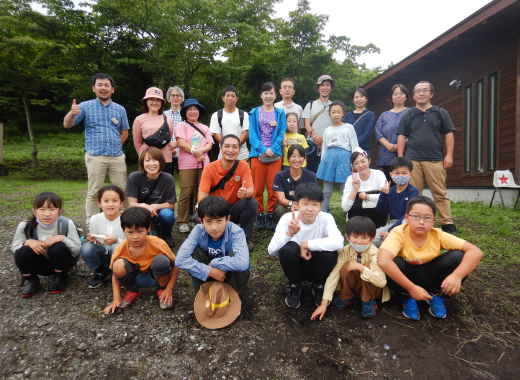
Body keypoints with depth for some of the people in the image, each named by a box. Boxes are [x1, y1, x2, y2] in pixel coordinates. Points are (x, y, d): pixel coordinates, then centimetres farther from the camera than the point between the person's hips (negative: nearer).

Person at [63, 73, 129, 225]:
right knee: (93, 193, 1)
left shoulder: (120, 109, 12)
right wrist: (72, 113, -21)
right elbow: (67, 124, -1)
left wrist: (115, 145, 7)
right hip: (95, 157, -3)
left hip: (117, 156, 3)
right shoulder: (85, 106, 5)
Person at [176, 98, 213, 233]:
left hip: (203, 163, 4)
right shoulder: (182, 126, 8)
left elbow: (209, 145, 9)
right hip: (187, 164, -4)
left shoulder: (204, 128, 21)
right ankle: (183, 221, 0)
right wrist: (195, 152, -10)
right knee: (186, 192, -7)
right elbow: (181, 143, -6)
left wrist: (200, 150, -10)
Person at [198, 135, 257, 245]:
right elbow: (201, 197, -16)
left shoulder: (243, 166, -10)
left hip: (234, 209, 1)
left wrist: (245, 193, -42)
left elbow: (251, 189, -17)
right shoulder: (210, 168, -13)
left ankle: (246, 239, -6)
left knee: (252, 203, -27)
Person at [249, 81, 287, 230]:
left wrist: (272, 149, -12)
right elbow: (252, 134, 0)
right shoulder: (254, 112, 8)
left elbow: (281, 134, 3)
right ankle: (259, 215, 13)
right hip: (258, 154, 0)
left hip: (275, 155, 1)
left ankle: (270, 215, 13)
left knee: (273, 187, 1)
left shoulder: (280, 113, 10)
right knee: (258, 187, 1)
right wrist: (263, 150, -12)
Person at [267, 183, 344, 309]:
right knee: (289, 248, -31)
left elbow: (338, 243, -38)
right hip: (295, 266, 0)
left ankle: (318, 287, 1)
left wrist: (306, 244, -33)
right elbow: (271, 251, -27)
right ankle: (295, 286, -1)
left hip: (317, 267, 0)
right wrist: (289, 233, -43)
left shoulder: (326, 218, -18)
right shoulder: (287, 218, -18)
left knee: (330, 252, -30)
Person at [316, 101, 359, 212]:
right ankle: (323, 212, 15)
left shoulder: (349, 127, 6)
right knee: (326, 191, 7)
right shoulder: (327, 130, 15)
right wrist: (322, 162, 13)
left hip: (344, 157, -3)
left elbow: (354, 145, 3)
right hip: (329, 157, 3)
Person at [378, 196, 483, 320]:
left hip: (430, 276, 3)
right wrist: (411, 288, -40)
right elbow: (383, 261, -43)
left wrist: (457, 275, -36)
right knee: (393, 264, -35)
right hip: (406, 277, -2)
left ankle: (436, 296, 1)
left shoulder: (438, 235, -16)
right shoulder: (399, 233, -26)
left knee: (458, 256, -21)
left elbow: (475, 252, -19)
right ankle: (408, 298, -5)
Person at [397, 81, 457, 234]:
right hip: (412, 160, 1)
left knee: (440, 193, 0)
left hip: (435, 160, 0)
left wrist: (449, 155, 1)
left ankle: (447, 223, 6)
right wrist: (400, 157, 1)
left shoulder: (440, 113, 11)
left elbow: (449, 134, 9)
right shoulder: (408, 115, 12)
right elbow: (401, 136, 9)